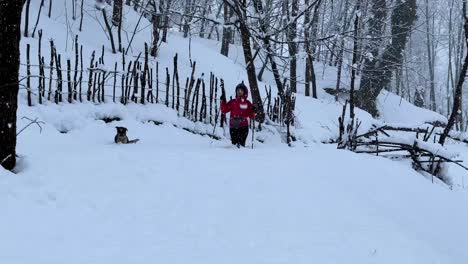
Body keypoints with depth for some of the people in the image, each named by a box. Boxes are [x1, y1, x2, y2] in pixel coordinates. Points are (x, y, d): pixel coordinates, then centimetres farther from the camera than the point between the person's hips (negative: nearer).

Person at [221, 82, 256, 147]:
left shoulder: (247, 103, 12)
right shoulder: (232, 102, 13)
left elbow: (251, 116, 11)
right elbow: (224, 110, 8)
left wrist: (253, 111, -9)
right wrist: (223, 101, -1)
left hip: (243, 126, -1)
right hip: (233, 126, 1)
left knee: (241, 143, -12)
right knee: (234, 142, -2)